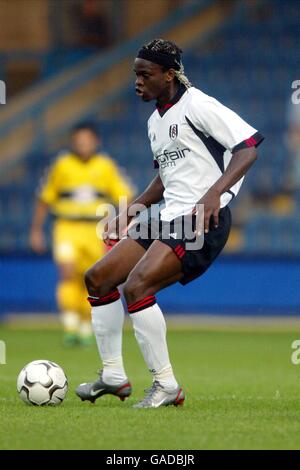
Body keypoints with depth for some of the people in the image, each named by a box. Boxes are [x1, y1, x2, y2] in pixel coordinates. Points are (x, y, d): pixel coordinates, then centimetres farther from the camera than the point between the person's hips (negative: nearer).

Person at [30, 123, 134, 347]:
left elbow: (125, 198, 0)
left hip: (96, 232, 1)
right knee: (68, 272, -22)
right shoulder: (62, 165, 2)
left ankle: (86, 329, 23)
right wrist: (36, 230, 12)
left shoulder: (106, 167, 1)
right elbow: (45, 199, 11)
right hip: (67, 229, -1)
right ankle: (70, 327, -19)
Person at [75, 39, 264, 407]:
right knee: (98, 278, 7)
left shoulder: (196, 106, -11)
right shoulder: (156, 121, 17)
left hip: (203, 220, -10)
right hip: (169, 217, 10)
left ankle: (167, 387, -14)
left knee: (136, 287, -23)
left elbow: (248, 148, -16)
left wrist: (215, 192, -28)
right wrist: (130, 212, 21)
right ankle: (113, 377, 16)